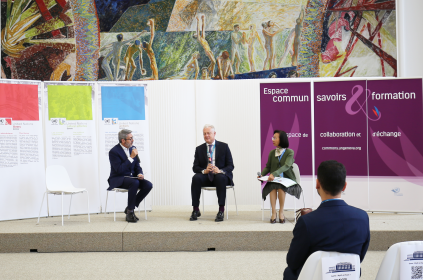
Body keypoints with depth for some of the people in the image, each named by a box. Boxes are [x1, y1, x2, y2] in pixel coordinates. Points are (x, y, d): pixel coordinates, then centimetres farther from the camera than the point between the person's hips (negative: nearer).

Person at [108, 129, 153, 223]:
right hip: (118, 180, -7)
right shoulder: (114, 152, -14)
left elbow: (137, 166, 15)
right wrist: (131, 157, -23)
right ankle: (130, 212, -22)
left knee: (148, 185, -19)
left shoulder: (132, 149, 8)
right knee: (135, 183, -36)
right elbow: (119, 170, -23)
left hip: (131, 177, 7)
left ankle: (129, 208, -6)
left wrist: (140, 174, -8)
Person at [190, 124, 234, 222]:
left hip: (220, 175, -2)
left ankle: (221, 211, -35)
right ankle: (195, 210, -24)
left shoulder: (224, 146, 6)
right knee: (196, 178, -31)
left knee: (220, 178, -38)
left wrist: (220, 171, -21)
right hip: (205, 177, 2)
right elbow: (195, 167, 6)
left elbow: (230, 166, 1)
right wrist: (204, 170, -17)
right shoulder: (199, 149, 11)